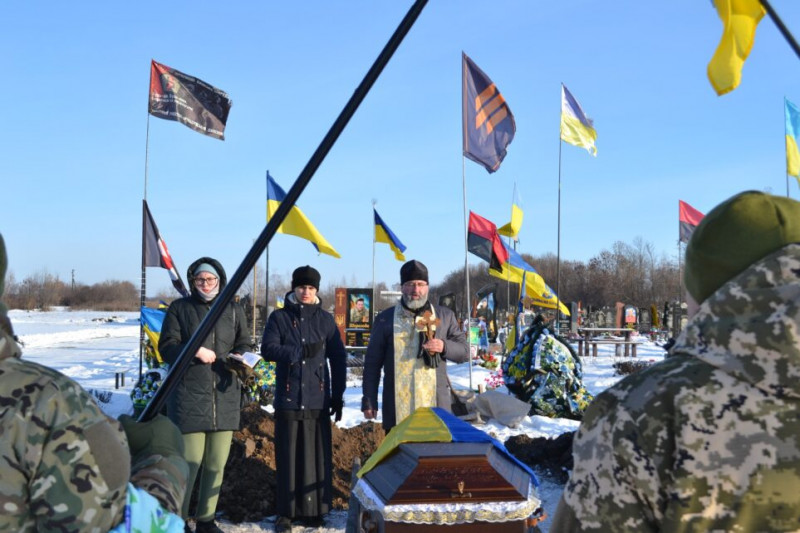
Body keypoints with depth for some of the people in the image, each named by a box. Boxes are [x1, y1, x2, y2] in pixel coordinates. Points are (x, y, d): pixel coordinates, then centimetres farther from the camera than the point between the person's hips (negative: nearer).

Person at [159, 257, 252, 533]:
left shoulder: (234, 310, 13)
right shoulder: (179, 308, 4)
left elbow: (245, 345, 16)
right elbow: (166, 346, 0)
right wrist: (193, 351, -17)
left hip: (225, 396, 4)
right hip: (189, 396, -3)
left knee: (217, 463, 8)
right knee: (189, 461, -6)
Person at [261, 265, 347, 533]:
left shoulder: (325, 319, 7)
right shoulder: (279, 317, 4)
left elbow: (338, 358, 7)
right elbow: (268, 349, -8)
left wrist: (338, 396, 4)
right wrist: (301, 351, -21)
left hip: (318, 399, 1)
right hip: (288, 398, -1)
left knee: (318, 455, 3)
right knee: (288, 456, 2)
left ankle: (314, 509, 14)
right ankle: (286, 512, 11)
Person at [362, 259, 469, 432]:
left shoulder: (445, 316, 12)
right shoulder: (385, 319, 9)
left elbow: (464, 351, 14)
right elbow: (372, 362, 9)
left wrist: (444, 347, -8)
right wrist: (369, 401, 3)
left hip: (435, 406, 1)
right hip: (397, 410, -1)